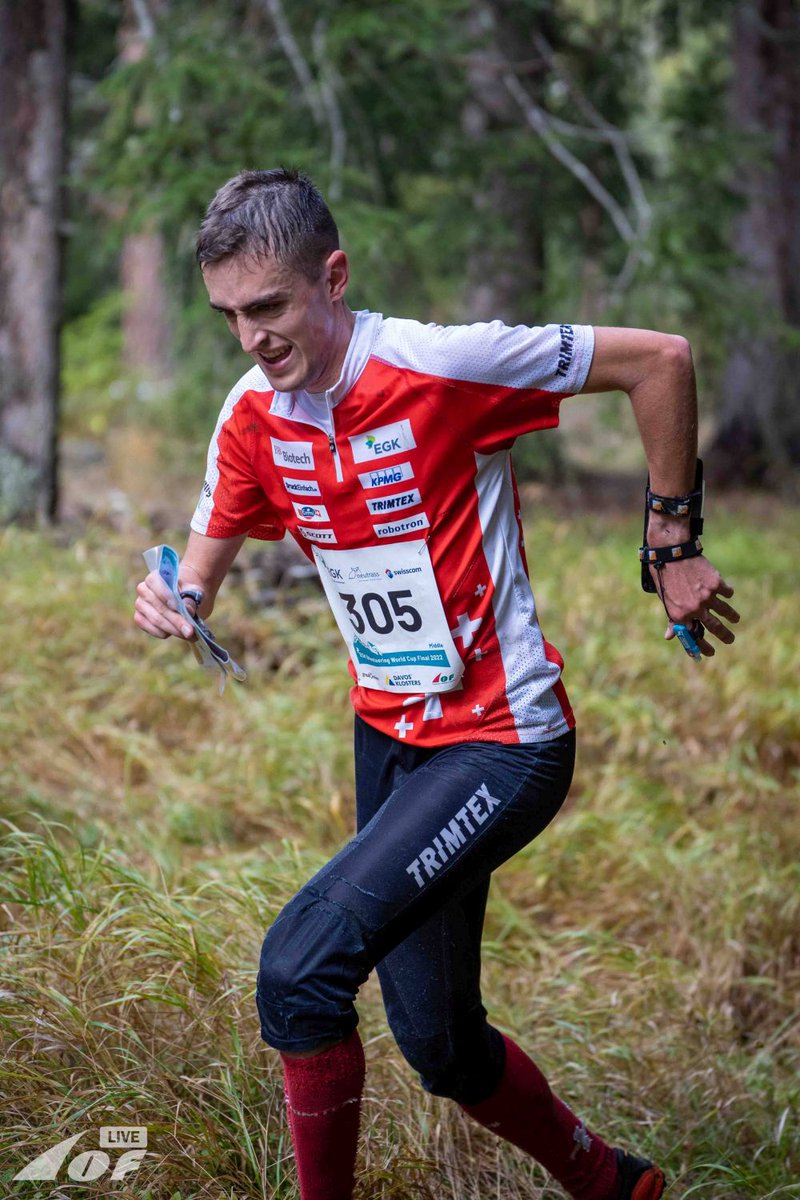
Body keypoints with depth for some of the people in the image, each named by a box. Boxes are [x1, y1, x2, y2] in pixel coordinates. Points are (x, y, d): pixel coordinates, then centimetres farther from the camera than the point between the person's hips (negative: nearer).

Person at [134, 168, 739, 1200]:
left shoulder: (439, 367, -20)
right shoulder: (255, 416, -1)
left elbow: (660, 359, -14)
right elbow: (204, 567, 9)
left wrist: (672, 544, -8)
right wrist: (173, 604, -16)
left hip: (501, 745, -7)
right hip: (390, 742, 7)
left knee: (298, 967, -23)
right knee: (441, 1046, 14)